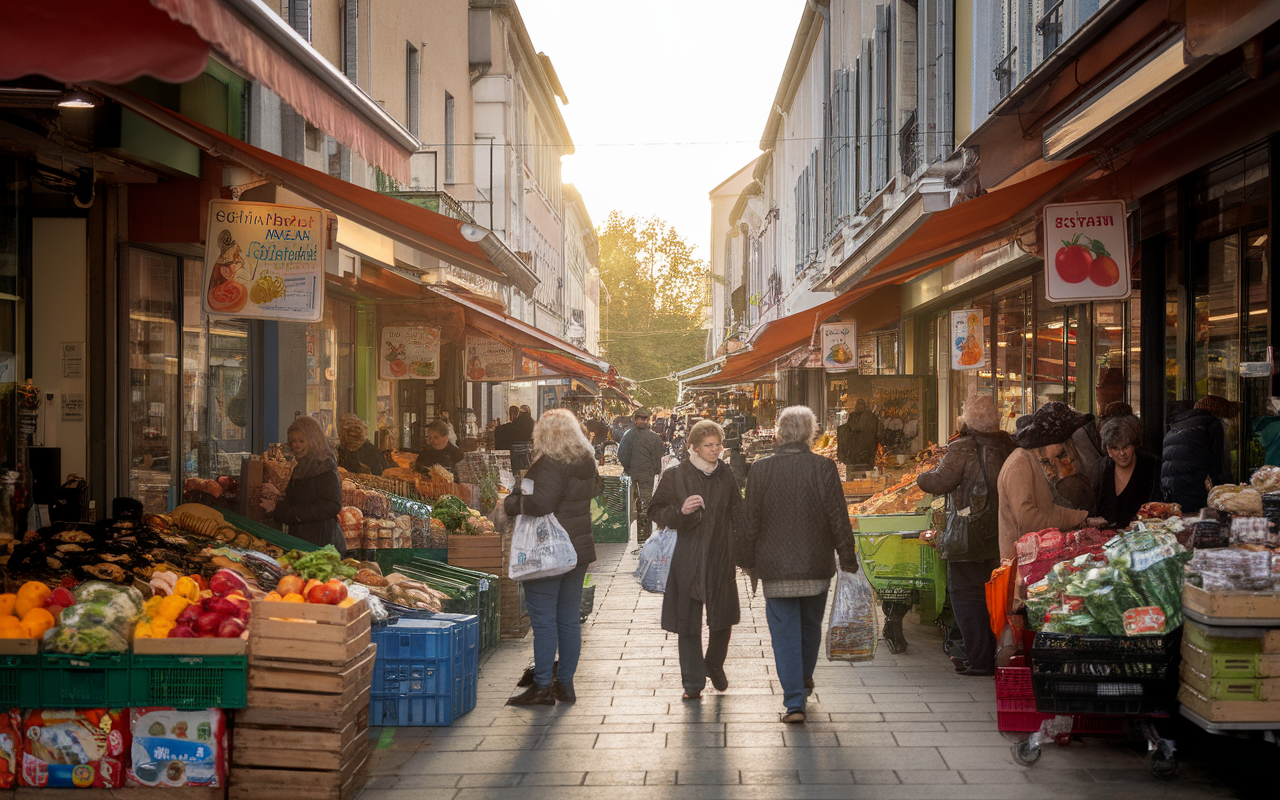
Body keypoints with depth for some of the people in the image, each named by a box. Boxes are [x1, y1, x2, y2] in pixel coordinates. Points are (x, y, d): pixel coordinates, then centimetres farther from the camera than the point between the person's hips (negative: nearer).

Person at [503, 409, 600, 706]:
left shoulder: (550, 464, -18)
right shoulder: (587, 463, 7)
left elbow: (539, 504, -28)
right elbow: (594, 490, 26)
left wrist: (511, 503, -13)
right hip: (579, 549, 8)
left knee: (543, 620, -3)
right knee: (569, 619, 11)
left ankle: (543, 686, -2)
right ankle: (565, 683, 17)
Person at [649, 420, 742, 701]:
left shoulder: (725, 475, 7)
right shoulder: (676, 476, -2)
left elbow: (737, 513, 15)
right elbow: (657, 512, 2)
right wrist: (680, 511, -17)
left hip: (721, 560, 3)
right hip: (688, 560, -3)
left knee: (723, 620, 8)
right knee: (688, 624, 0)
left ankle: (715, 665, 34)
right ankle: (693, 683, 8)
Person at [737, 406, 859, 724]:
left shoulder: (760, 470, -5)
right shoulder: (823, 467, -8)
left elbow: (750, 519, 0)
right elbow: (838, 516, -6)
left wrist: (747, 560, 11)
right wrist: (847, 556, 4)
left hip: (775, 567, -1)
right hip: (815, 565, 1)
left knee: (784, 631, 3)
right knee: (811, 625, 21)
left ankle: (794, 700, -2)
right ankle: (804, 679, 41)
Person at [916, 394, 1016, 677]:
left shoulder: (963, 450, -15)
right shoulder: (1009, 446, 3)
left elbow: (938, 483, -19)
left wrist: (922, 477, 2)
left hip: (970, 536, -6)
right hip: (1002, 534, 6)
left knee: (966, 596, 2)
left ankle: (980, 660, 0)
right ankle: (1001, 656, 21)